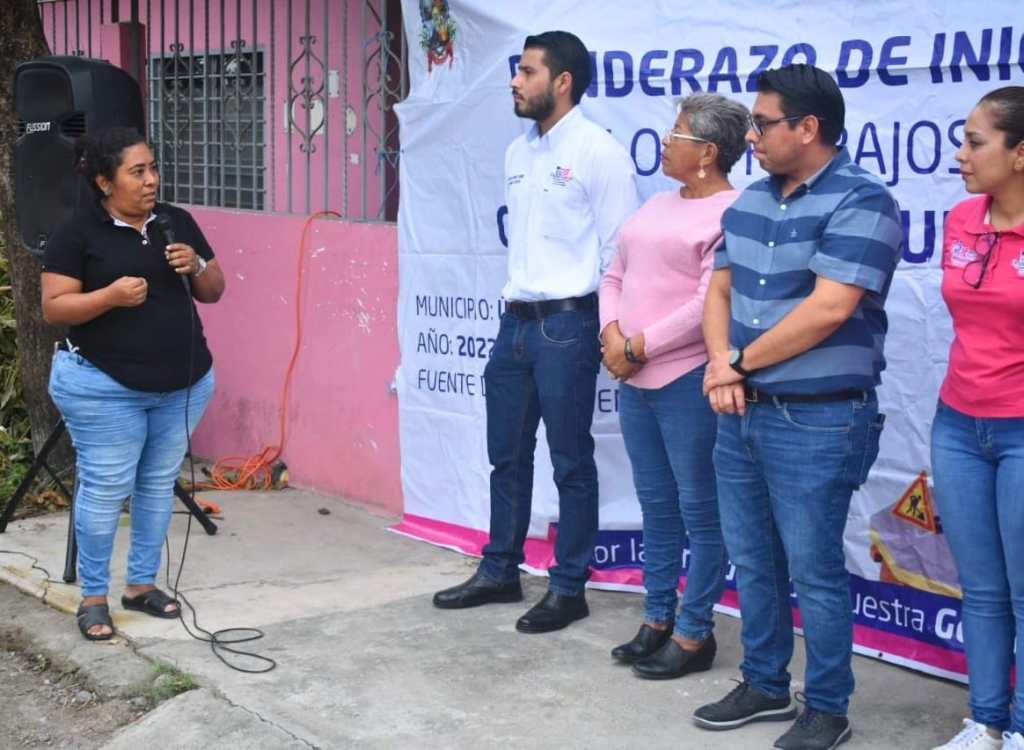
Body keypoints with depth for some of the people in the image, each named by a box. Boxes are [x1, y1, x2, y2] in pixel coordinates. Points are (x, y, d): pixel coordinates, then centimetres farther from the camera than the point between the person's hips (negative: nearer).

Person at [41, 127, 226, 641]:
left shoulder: (177, 222, 6)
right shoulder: (77, 232, -8)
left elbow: (214, 292, 11)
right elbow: (54, 308, -10)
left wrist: (197, 266, -10)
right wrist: (111, 295, -25)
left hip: (183, 383, 5)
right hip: (103, 387, -5)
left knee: (159, 484, 12)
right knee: (105, 489, -1)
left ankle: (142, 584, 26)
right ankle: (93, 597, 13)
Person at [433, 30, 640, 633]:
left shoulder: (599, 151, -11)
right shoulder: (518, 152, 12)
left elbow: (622, 249, -12)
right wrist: (517, 300, 17)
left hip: (568, 323, -8)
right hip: (516, 320, 8)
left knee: (571, 463, 3)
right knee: (507, 455, 16)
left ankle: (569, 590, 15)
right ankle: (500, 572, 29)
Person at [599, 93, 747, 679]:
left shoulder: (730, 213, -12)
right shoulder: (658, 205, 16)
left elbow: (710, 303, -20)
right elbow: (617, 274, 17)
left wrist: (640, 346, -14)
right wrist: (613, 335, -2)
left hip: (687, 379, -9)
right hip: (636, 378, 9)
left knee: (699, 508, 2)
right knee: (656, 504, 16)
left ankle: (695, 633, 13)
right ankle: (657, 619, 28)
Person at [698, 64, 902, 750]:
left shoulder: (860, 203, -13)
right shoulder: (751, 200, 11)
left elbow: (827, 309, -21)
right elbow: (720, 289, 13)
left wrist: (739, 362, -11)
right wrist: (720, 365, -7)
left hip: (817, 422, -8)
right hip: (742, 414, 8)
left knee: (814, 570, 2)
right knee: (753, 561, 17)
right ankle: (765, 685, 33)